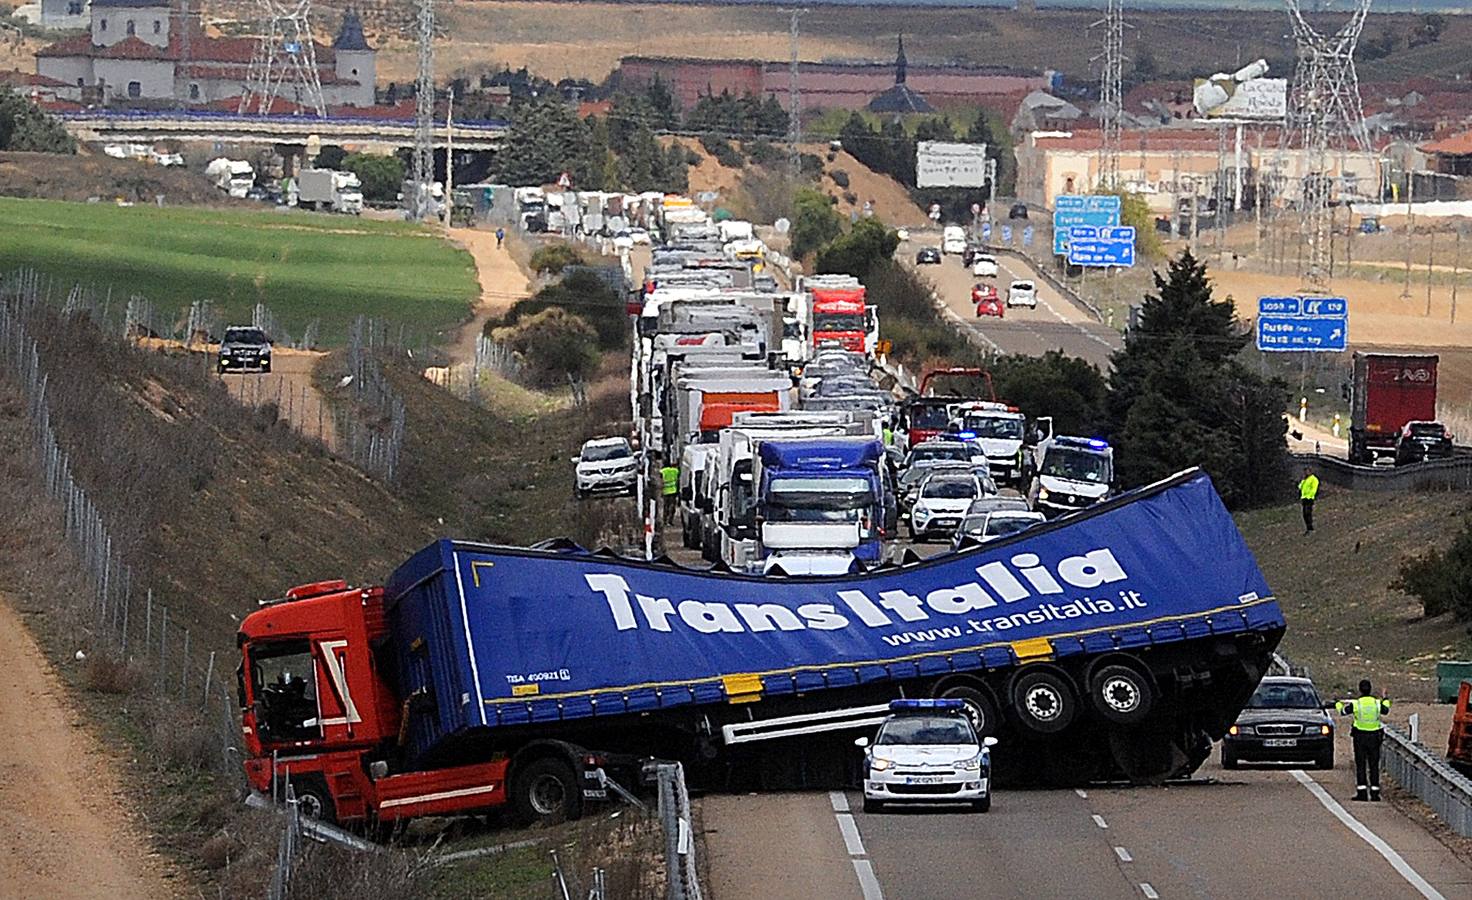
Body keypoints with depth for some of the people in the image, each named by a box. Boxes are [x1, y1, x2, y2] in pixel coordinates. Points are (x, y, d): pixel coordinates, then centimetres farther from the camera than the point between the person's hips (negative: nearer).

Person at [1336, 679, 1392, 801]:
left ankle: (1362, 792, -2)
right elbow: (1385, 710, 18)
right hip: (1374, 736, 2)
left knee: (1360, 765, 3)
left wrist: (1338, 704, 28)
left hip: (1360, 736, -2)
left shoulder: (1355, 704, -9)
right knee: (1374, 765, 6)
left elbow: (1343, 712, 5)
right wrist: (1386, 700, 40)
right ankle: (1374, 793, 4)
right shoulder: (1377, 703, -3)